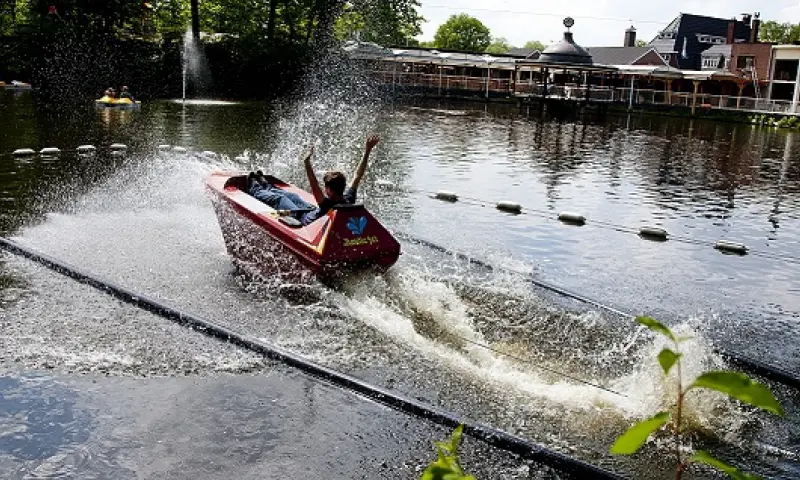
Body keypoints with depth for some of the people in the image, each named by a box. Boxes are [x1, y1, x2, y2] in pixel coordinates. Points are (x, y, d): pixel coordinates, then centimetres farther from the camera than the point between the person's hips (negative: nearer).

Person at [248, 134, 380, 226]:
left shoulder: (328, 206, -46)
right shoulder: (348, 199, -28)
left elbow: (315, 188, -61)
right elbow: (357, 175, -23)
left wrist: (307, 163, -72)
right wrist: (367, 151, -24)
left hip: (304, 218, -7)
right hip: (314, 212, 7)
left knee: (279, 199, 16)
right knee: (291, 196, 30)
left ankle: (255, 190, 46)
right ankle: (267, 187, 59)